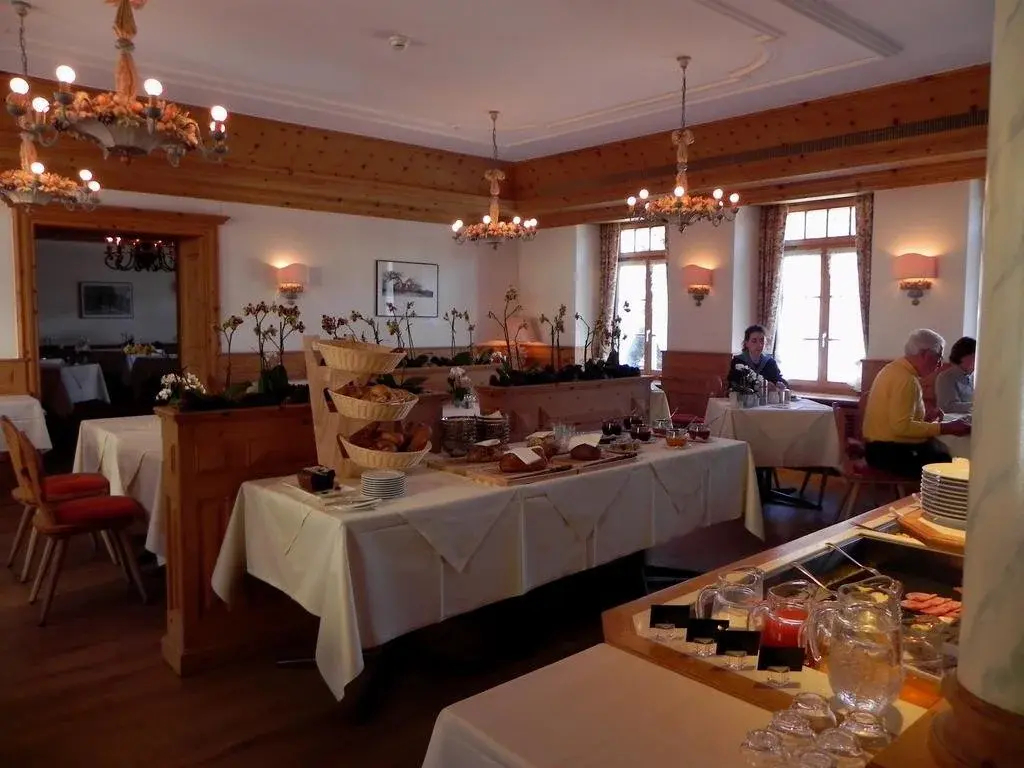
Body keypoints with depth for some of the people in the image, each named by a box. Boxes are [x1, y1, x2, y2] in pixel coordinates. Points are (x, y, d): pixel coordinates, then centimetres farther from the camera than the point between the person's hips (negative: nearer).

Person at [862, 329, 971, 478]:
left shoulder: (895, 369, 13)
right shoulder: (906, 379, -17)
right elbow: (902, 427, -24)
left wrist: (924, 418, 12)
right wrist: (945, 428, -19)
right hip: (891, 452, -10)